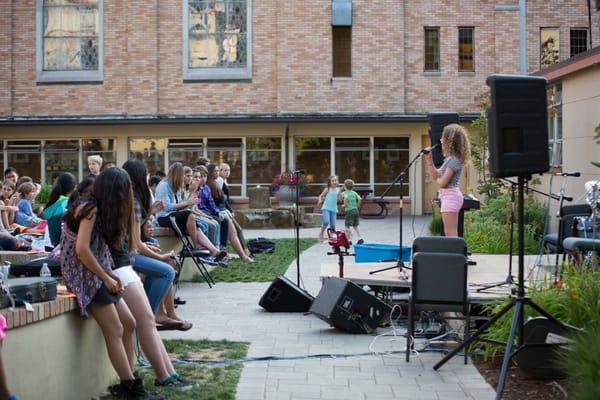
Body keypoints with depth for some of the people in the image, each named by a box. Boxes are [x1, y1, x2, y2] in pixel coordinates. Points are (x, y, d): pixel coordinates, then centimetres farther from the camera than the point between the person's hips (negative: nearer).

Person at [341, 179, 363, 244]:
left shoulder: (344, 193, -3)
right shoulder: (354, 192, 10)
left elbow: (346, 197, -26)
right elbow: (360, 199, -3)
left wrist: (344, 205, -12)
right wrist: (357, 206, 10)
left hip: (348, 210, -5)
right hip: (355, 210, 5)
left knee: (347, 227, 3)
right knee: (355, 227, 15)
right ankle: (360, 238, 6)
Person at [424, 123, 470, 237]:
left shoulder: (454, 160, -16)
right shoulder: (451, 158, 13)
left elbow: (442, 182, -20)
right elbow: (436, 176, 14)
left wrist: (437, 179, 3)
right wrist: (429, 160, 6)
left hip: (450, 196, -10)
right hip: (449, 196, 10)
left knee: (450, 233, -9)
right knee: (451, 233, 14)